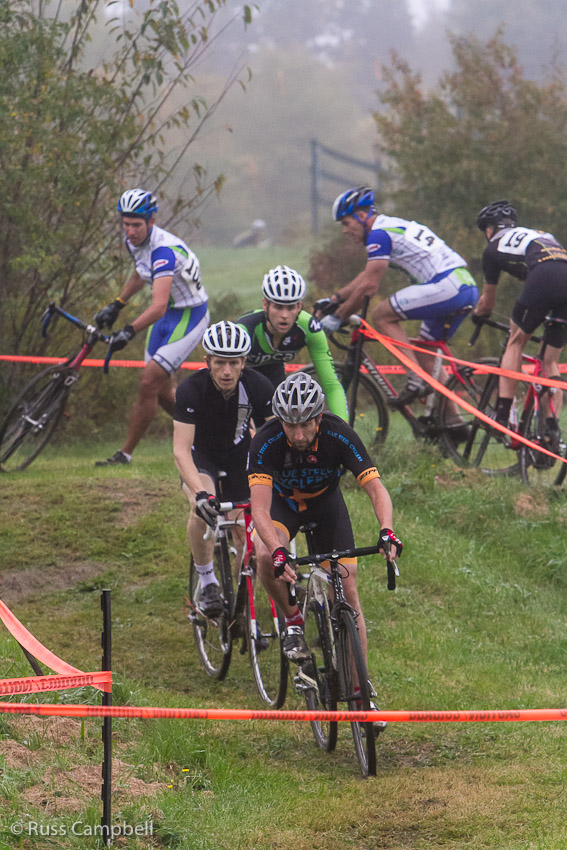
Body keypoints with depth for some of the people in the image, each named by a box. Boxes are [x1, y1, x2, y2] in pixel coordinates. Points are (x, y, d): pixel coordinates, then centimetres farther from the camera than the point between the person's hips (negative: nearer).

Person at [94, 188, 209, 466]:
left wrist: (129, 331, -53)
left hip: (190, 316, -9)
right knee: (161, 391, 12)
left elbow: (158, 306, -42)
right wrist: (116, 305, 17)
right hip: (166, 315, 9)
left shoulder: (163, 250, -32)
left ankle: (125, 454, -6)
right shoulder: (134, 241, -4)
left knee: (149, 384, -14)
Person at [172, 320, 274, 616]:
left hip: (239, 452, 3)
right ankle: (207, 582, -15)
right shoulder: (191, 389, -32)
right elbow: (181, 450, -37)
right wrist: (200, 493, -52)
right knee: (202, 509, -31)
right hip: (201, 453, -3)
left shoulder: (258, 387, -25)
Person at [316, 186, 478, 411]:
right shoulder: (393, 225, 25)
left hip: (446, 287, -10)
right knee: (424, 355, 18)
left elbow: (369, 286, -9)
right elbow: (366, 276, 34)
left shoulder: (379, 234, -6)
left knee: (382, 316, -4)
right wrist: (333, 300, 34)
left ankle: (416, 380, -11)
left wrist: (337, 317, -1)